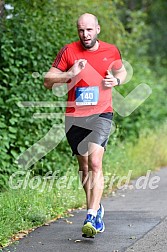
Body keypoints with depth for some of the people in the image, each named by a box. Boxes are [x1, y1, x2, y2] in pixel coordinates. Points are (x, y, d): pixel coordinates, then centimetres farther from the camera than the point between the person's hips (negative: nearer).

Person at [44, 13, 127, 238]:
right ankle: (97, 208, 32)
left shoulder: (111, 51, 3)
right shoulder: (68, 51, -1)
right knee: (84, 167, 11)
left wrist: (116, 80, 0)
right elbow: (48, 81, -1)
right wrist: (69, 74, -18)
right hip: (75, 117, 2)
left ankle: (92, 216, -22)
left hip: (101, 114, -1)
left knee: (95, 162, -19)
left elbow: (121, 71, 23)